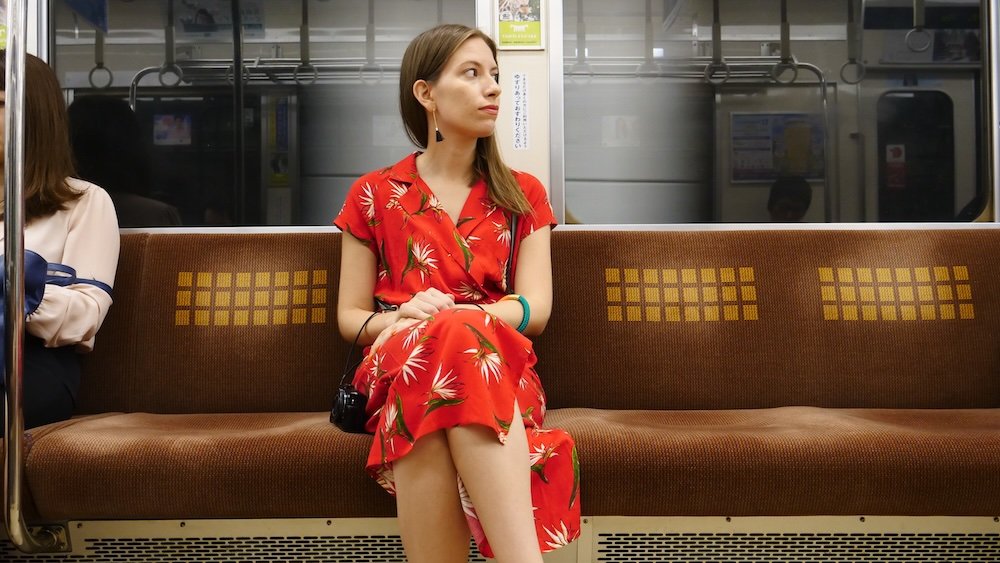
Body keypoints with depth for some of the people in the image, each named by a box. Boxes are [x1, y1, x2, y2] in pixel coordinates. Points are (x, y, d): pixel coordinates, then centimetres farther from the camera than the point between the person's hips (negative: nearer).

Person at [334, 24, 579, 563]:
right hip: (400, 368, 0)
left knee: (459, 338, -39)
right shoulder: (374, 194, 15)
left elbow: (535, 308, 4)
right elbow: (349, 315, 13)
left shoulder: (523, 194, 18)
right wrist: (404, 318, -12)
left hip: (500, 369, 1)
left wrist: (453, 316, -15)